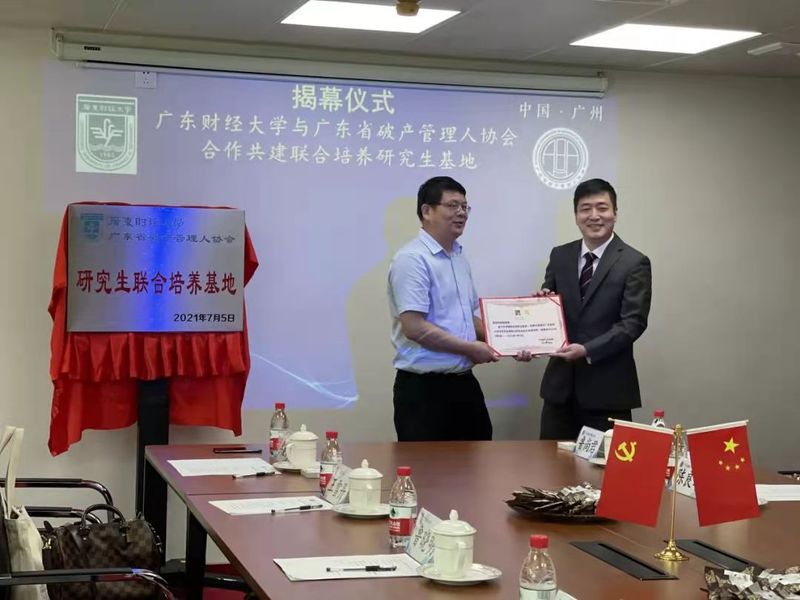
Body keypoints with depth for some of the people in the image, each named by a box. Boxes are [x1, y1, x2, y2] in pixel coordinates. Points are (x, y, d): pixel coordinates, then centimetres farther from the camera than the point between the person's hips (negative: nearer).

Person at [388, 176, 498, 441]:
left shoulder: (460, 257, 14)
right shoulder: (412, 259, -15)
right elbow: (414, 328, -22)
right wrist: (470, 348, -15)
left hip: (463, 382, 9)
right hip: (424, 389, -9)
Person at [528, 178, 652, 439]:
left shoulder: (634, 263, -5)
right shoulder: (560, 256, 9)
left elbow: (633, 323, -12)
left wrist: (587, 350, -22)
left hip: (607, 386, -4)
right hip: (561, 382, 4)